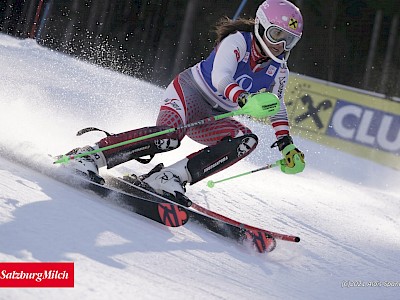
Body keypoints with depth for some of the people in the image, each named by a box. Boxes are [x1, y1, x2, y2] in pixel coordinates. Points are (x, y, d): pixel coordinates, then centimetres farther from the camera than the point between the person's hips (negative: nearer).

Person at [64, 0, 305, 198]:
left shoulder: (279, 70, 3)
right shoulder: (238, 41, -16)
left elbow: (277, 107, 17)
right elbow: (220, 78, -32)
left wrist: (285, 141, 3)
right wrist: (243, 98, -51)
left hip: (213, 118, 7)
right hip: (190, 91, -6)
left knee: (247, 141, -23)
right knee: (170, 134, -36)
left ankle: (172, 176, -30)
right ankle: (90, 154, -28)